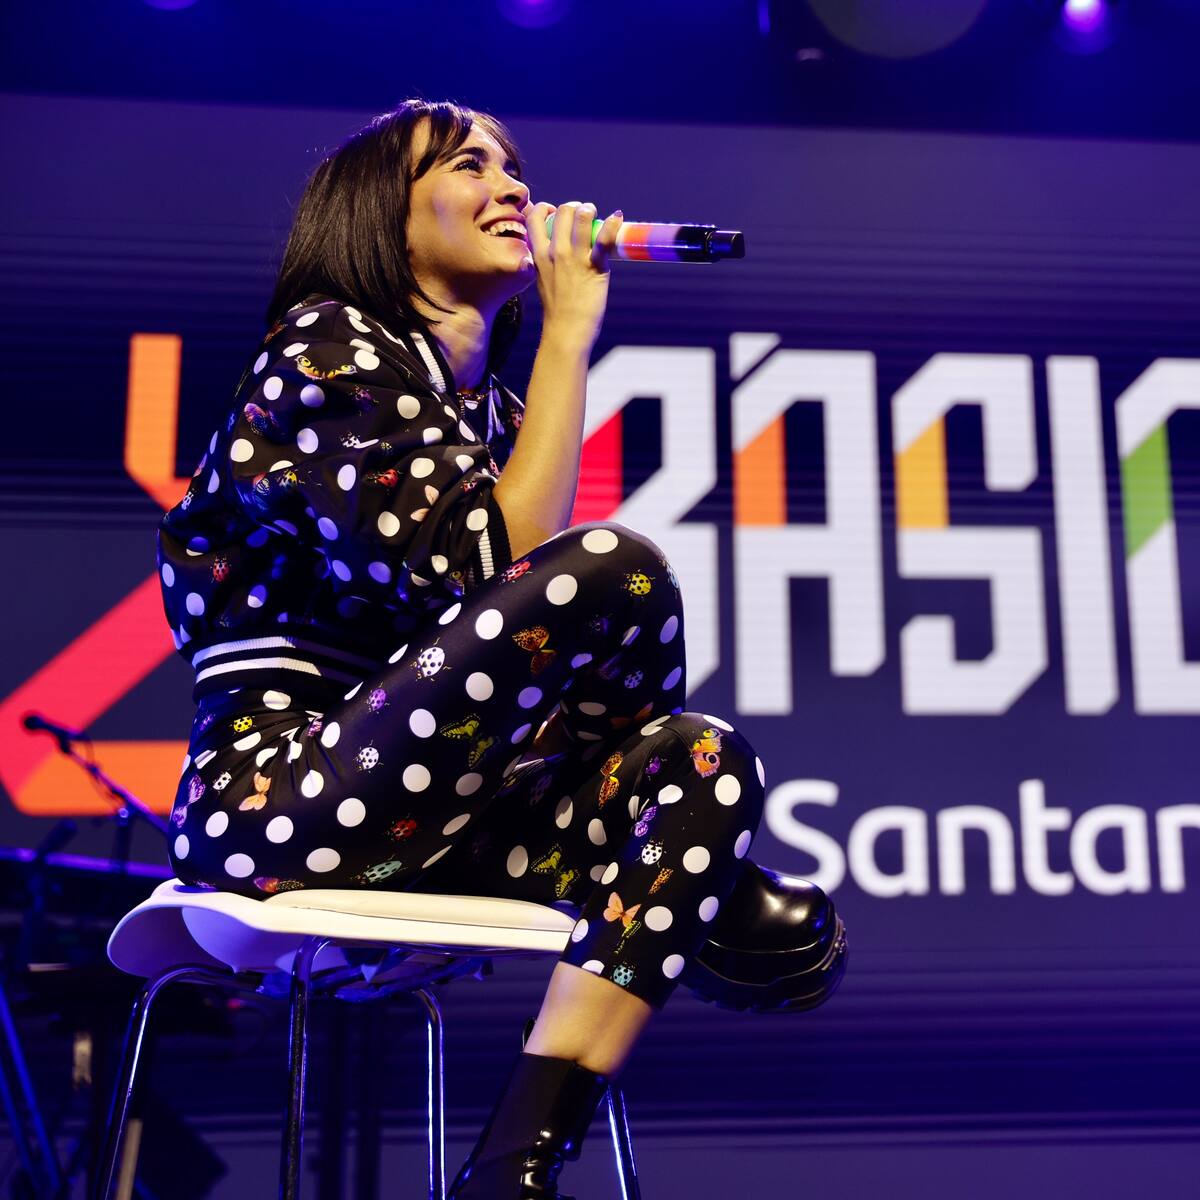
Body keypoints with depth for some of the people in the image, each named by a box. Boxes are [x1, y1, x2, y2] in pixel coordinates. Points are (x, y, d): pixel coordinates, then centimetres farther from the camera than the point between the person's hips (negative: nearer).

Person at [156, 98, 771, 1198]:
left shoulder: (497, 405, 17)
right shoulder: (326, 346, -6)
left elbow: (515, 612, 10)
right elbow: (492, 571, -19)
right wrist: (569, 335, -12)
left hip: (408, 812, 8)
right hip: (272, 797, -8)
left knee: (708, 759, -11)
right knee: (613, 567, -23)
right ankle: (722, 913, 3)